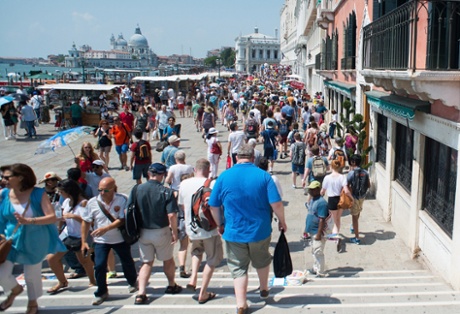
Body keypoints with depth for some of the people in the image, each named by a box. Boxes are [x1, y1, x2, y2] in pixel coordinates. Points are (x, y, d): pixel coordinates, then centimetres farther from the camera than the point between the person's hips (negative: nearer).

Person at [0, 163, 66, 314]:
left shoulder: (38, 194, -15)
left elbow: (52, 217, -21)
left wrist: (28, 221, -31)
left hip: (35, 242, -2)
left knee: (32, 274, 13)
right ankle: (15, 289, 28)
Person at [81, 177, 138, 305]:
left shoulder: (122, 200, -18)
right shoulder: (92, 202, -10)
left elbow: (122, 220, -21)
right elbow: (86, 222, -2)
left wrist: (105, 229, -32)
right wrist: (83, 241, -4)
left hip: (120, 239, -1)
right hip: (100, 241, 1)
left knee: (127, 263, 14)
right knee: (99, 266, -5)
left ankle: (132, 283, 43)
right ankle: (101, 293, 16)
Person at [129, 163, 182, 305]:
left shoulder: (136, 189, -6)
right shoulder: (166, 192, -16)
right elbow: (172, 215, -19)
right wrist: (175, 232, -7)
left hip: (142, 232, 3)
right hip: (161, 232, -2)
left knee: (146, 262, 15)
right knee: (168, 260, 20)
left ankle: (141, 293, 4)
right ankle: (172, 286, 38)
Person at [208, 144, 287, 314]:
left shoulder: (224, 176, -7)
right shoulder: (263, 176, -11)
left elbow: (213, 206, -3)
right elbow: (276, 203, -15)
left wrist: (220, 225, 13)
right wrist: (282, 221, 2)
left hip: (234, 232, -1)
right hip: (260, 230, 1)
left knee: (238, 268, 13)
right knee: (262, 261, 26)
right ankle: (264, 289, 46)